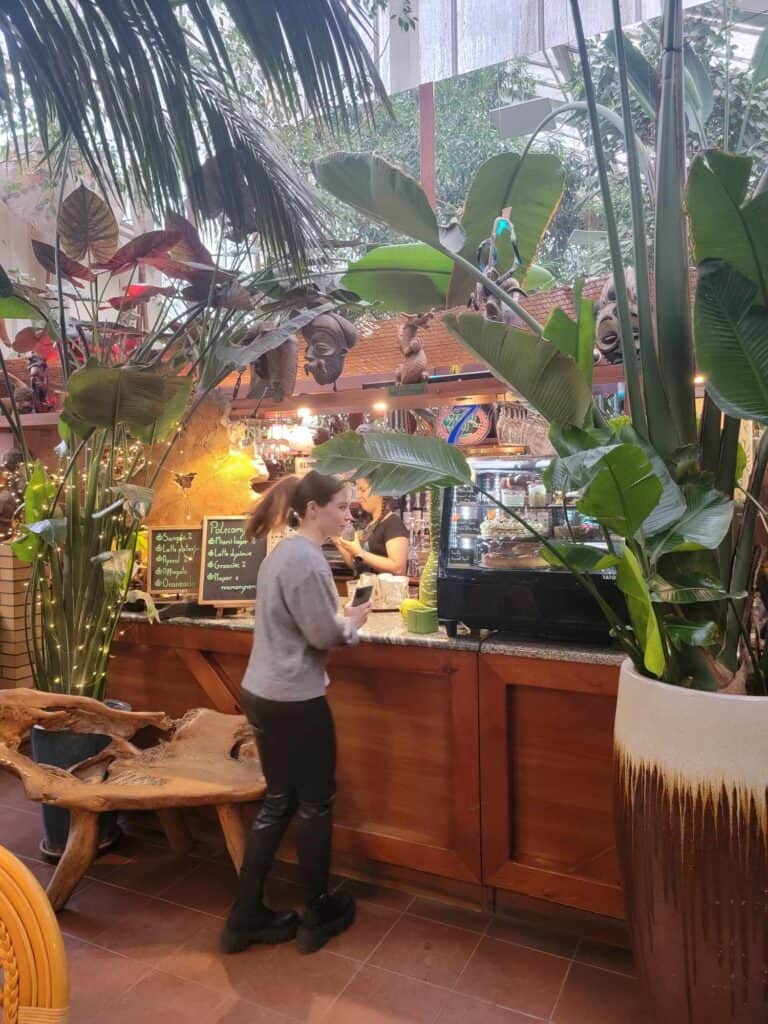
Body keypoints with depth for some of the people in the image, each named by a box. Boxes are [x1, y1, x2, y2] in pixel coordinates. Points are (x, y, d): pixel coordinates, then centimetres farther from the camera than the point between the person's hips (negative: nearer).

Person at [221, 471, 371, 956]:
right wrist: (354, 622, 0)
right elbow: (324, 634, -19)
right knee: (316, 803, 10)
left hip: (263, 693, 10)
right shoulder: (306, 558, -21)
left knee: (278, 802, 19)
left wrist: (342, 618, 5)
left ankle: (246, 918, 30)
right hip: (294, 699, -9)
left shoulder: (283, 551, 11)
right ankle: (319, 914, 29)